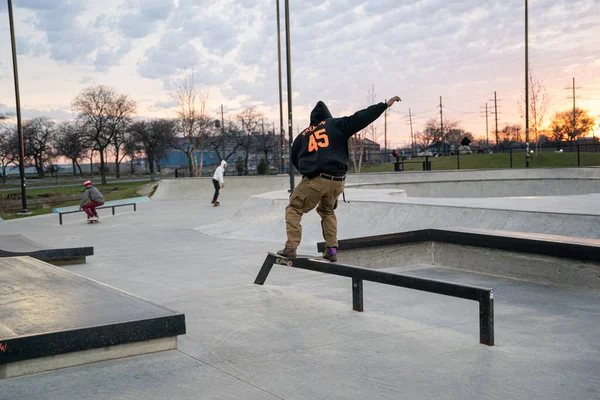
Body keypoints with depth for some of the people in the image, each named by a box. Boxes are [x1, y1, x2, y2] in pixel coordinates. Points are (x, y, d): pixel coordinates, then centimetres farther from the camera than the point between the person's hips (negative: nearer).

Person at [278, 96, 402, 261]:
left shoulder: (302, 135, 17)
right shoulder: (337, 124, 11)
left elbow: (294, 159, 25)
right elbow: (361, 118, 3)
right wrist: (385, 104, 7)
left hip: (314, 180, -2)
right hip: (337, 181, 2)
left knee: (294, 209, 13)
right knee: (327, 210, 26)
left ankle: (291, 247, -3)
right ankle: (331, 250, 16)